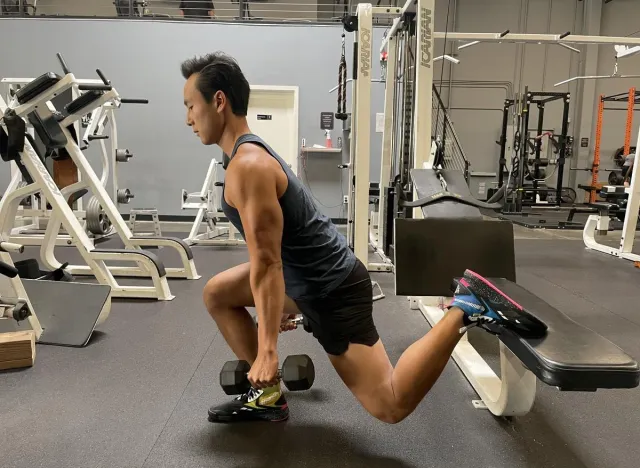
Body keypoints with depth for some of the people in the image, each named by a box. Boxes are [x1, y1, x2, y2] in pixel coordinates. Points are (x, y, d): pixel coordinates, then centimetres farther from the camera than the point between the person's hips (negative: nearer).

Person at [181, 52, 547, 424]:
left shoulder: (247, 167, -22)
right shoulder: (251, 153, 11)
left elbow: (266, 263, -26)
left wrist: (268, 351, -21)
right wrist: (285, 304, 30)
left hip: (332, 291, -10)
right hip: (316, 276, 10)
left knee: (390, 406, -5)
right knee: (217, 294, 14)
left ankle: (464, 310, -1)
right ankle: (268, 396, 17)